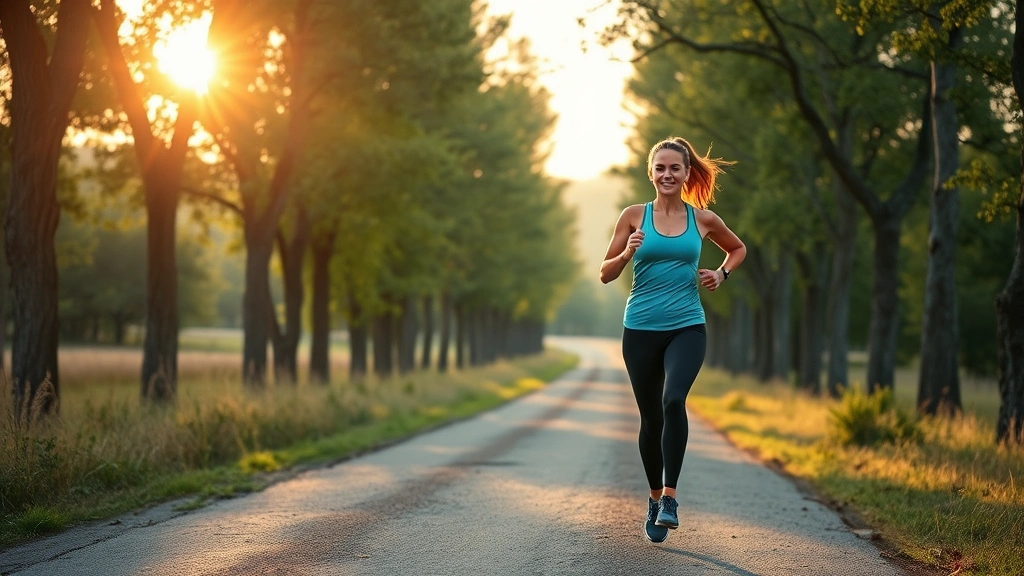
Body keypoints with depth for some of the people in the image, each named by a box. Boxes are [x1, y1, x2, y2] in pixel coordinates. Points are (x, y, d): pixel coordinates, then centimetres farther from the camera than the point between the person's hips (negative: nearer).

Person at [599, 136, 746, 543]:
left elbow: (738, 249, 24)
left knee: (673, 400, -26)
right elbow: (606, 274, 4)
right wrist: (627, 253, -15)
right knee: (651, 418, 7)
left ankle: (670, 497, -23)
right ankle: (655, 498, 27)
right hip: (641, 330, 1)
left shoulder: (703, 219, 5)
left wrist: (722, 274, 5)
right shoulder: (634, 216, 2)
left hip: (687, 328, -1)